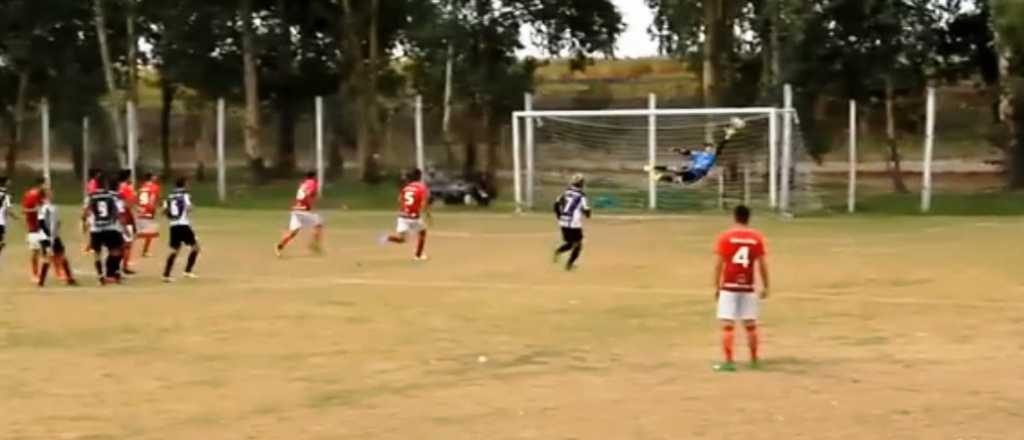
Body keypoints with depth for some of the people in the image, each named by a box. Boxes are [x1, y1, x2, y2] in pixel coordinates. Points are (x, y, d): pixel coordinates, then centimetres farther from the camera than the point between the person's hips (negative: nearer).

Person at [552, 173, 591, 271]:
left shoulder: (566, 192, 6)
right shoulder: (581, 196, -10)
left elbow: (557, 204, 9)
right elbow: (586, 210, -8)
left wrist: (559, 216, 22)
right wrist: (587, 214, 15)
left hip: (563, 223, 6)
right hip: (574, 224, -6)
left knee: (569, 243, 22)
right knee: (578, 244, 12)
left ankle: (559, 251, -7)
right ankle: (569, 264, 5)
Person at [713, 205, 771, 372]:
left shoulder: (725, 237, -4)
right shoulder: (757, 237, 2)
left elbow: (718, 263, -6)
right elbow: (762, 264, 1)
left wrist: (717, 286, 2)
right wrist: (766, 286, 10)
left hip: (729, 287, -3)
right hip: (748, 287, 3)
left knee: (728, 325, -2)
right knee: (751, 325, 13)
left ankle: (729, 361, -8)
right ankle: (754, 360, 22)